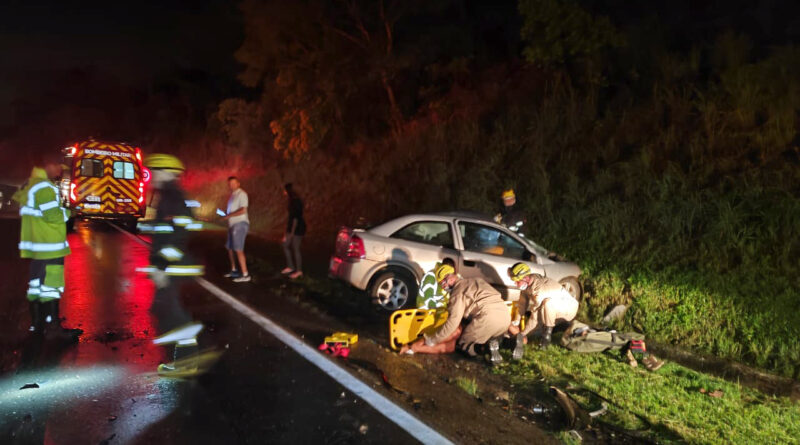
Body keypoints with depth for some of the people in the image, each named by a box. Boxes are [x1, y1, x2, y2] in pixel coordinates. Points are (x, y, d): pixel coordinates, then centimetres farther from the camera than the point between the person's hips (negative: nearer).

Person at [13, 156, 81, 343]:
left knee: (36, 283, 14)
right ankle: (53, 328, -6)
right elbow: (54, 215, -21)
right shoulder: (45, 188, -15)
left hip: (35, 245, 10)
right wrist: (68, 212, -2)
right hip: (49, 247, -10)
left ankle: (37, 324, 22)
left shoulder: (29, 185, 16)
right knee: (51, 285, -8)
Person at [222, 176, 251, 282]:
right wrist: (225, 214, 8)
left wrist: (228, 216, -16)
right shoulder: (233, 195, 18)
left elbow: (243, 210, -20)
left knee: (238, 249, -14)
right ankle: (234, 270, 31)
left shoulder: (241, 194, -11)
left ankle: (245, 275, -13)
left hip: (240, 224, -10)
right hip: (232, 225, 10)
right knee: (229, 248, 17)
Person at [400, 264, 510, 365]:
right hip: (506, 316, 7)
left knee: (463, 344, 13)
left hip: (489, 317, -7)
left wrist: (432, 340, 3)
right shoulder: (473, 281, 27)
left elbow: (453, 322, -3)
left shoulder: (458, 290, 2)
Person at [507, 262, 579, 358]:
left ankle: (548, 332, -19)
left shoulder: (540, 288, -35)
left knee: (547, 302, -37)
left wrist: (522, 334, -22)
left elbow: (535, 316, -30)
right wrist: (515, 323, -4)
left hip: (570, 308, -8)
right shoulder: (526, 283, -10)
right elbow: (522, 304, -1)